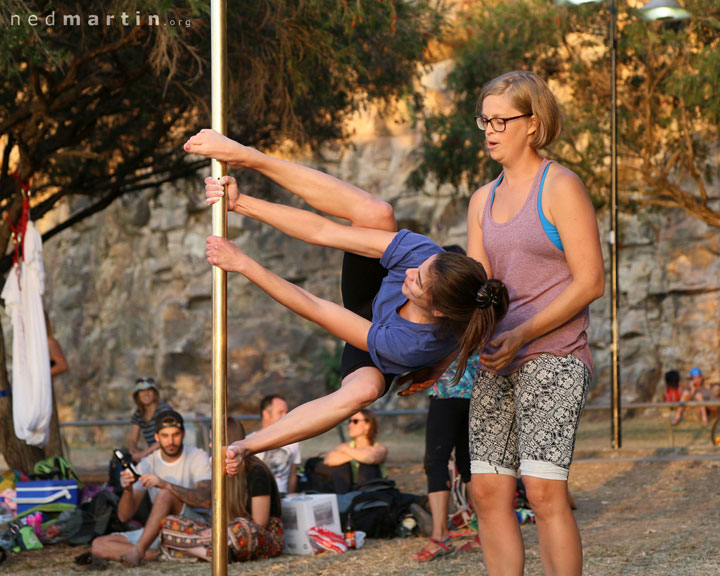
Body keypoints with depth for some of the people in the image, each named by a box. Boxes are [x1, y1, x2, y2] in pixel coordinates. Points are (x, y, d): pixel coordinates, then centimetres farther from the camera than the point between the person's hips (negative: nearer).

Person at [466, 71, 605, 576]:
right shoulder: (483, 200, 16)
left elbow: (590, 282, -10)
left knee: (544, 490, -16)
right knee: (488, 492, 1)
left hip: (553, 353, -7)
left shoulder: (561, 187, -5)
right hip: (498, 361, 7)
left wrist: (521, 335, -16)